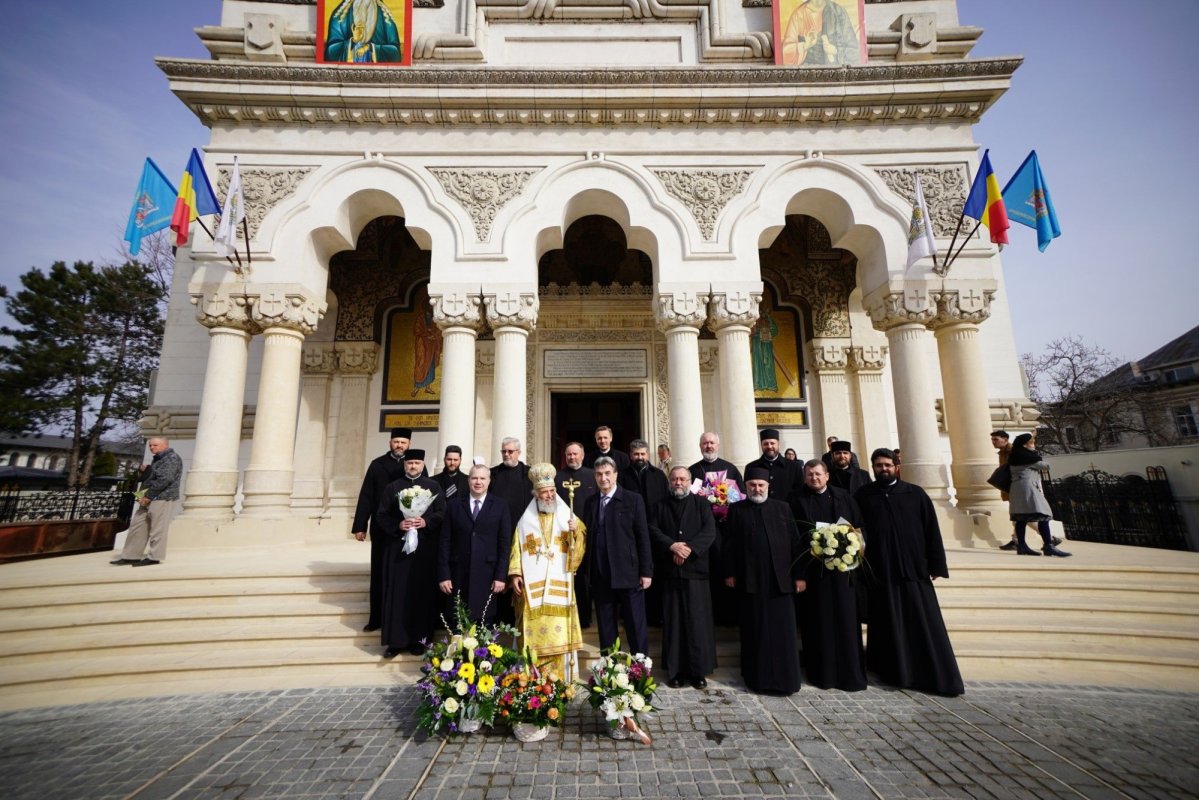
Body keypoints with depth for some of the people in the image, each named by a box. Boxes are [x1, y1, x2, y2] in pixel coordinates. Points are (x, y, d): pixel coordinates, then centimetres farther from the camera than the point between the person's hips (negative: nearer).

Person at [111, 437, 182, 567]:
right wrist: (145, 471, 5)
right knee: (137, 526, 10)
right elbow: (147, 479, 26)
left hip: (162, 499, -10)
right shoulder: (157, 459, 21)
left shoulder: (172, 457, -10)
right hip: (149, 499, 10)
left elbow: (165, 479, -20)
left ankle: (154, 557, 2)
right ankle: (131, 556, 16)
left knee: (157, 529, -5)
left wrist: (148, 495, -16)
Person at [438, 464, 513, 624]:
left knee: (484, 628, 5)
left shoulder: (500, 506, 1)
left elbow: (505, 544, 0)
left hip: (487, 575, -1)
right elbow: (445, 541, 3)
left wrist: (501, 576, -5)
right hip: (459, 575, 1)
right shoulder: (454, 504, 4)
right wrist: (443, 575, -2)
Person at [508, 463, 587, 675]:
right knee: (533, 632, 0)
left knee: (559, 630, -2)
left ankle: (559, 678, 9)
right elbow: (517, 548, 5)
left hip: (559, 582, 0)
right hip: (532, 584, 0)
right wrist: (515, 574, -6)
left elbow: (580, 543, 1)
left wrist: (576, 531, -19)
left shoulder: (567, 516, 7)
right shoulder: (526, 520, 8)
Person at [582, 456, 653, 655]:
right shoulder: (590, 502, 9)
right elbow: (588, 536, 8)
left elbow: (643, 537, -5)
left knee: (636, 626, 7)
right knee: (605, 628, 14)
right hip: (600, 576, 4)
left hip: (628, 574, -3)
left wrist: (646, 571, -7)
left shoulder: (633, 499, -3)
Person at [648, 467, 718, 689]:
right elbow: (653, 531, 0)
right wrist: (673, 546, -15)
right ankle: (675, 670, 15)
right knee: (673, 622, 5)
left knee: (697, 620, 2)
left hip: (695, 569, -1)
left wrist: (689, 548, -16)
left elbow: (710, 531, -4)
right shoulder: (659, 506, 11)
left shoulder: (701, 503, 7)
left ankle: (699, 670, 13)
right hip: (669, 571, 1)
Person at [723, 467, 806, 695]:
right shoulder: (736, 510, 6)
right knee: (756, 631, 7)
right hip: (750, 580, -1)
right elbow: (729, 544, 3)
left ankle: (784, 678, 15)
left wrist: (799, 575, 0)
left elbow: (795, 542, 5)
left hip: (780, 579, 1)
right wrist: (730, 573, -3)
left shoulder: (782, 508, 8)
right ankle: (757, 678, 19)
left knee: (782, 630, 4)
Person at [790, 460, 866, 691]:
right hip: (813, 566, -1)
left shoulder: (843, 497, 8)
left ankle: (851, 673, 17)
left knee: (846, 618, 5)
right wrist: (812, 551, -14)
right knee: (820, 620, 4)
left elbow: (858, 527, 7)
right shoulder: (798, 500, 2)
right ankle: (822, 672, 15)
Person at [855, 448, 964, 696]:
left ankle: (937, 676, 17)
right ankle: (895, 671, 21)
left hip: (913, 568, 0)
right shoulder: (862, 496, 3)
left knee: (924, 624, 5)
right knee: (889, 625, 8)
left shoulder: (915, 494, 4)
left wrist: (935, 564, -1)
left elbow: (931, 530, 3)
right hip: (879, 570, 0)